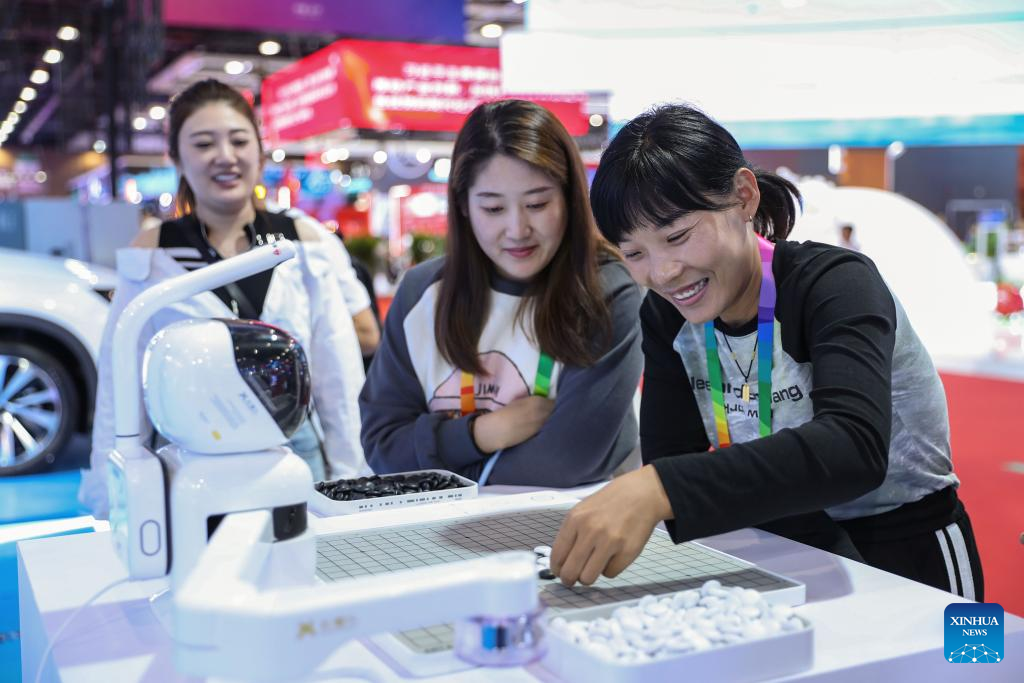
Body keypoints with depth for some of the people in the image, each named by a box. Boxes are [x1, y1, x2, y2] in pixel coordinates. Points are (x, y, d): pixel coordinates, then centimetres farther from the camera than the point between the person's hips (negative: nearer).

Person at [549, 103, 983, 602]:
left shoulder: (834, 285, -21)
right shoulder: (665, 316, -4)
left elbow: (855, 448, -39)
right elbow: (671, 455, -7)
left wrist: (658, 489, -51)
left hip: (908, 558, -5)